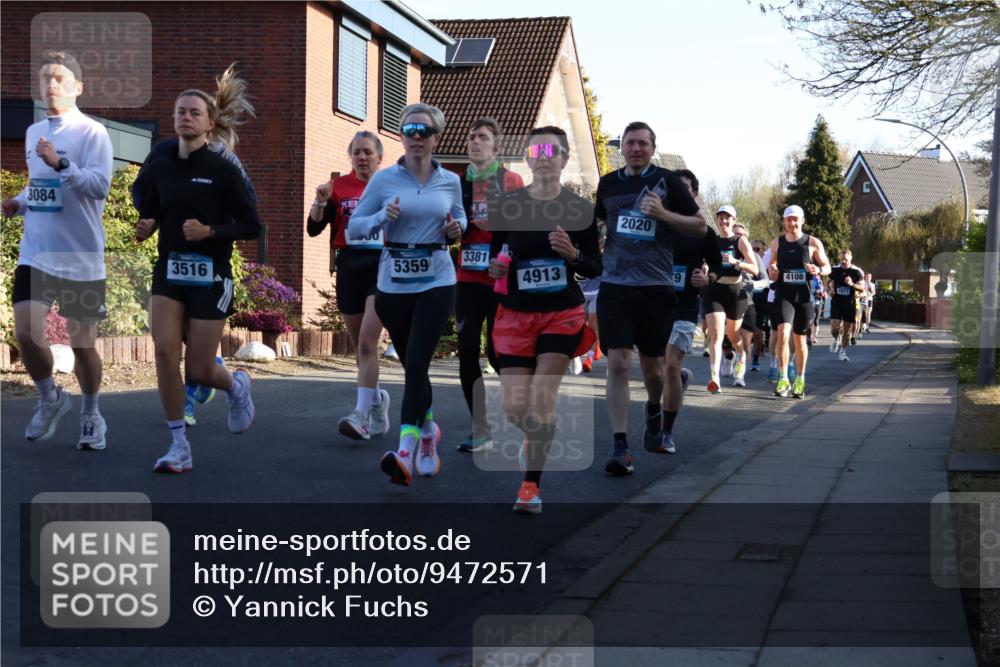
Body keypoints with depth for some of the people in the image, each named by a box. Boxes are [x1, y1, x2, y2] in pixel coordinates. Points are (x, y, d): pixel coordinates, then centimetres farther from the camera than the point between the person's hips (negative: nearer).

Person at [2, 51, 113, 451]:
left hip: (81, 257, -4)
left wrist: (61, 164, -30)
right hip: (35, 252, 5)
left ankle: (91, 416, 26)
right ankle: (50, 399, 18)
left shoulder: (92, 132, -8)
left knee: (82, 343, 4)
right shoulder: (33, 132, 12)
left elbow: (100, 185, -19)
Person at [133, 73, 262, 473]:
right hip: (169, 272, 3)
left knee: (199, 371, -1)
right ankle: (179, 447, -1)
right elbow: (149, 216, 17)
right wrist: (144, 228, -6)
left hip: (210, 275, -3)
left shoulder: (222, 170, -8)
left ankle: (236, 386, 37)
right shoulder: (158, 169, 4)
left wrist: (209, 231, -21)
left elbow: (251, 226, -7)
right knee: (165, 353, -14)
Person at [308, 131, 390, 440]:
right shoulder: (339, 187, 6)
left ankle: (362, 415, -19)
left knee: (367, 343, -16)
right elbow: (314, 229, 0)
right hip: (349, 267, 3)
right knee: (360, 346, 12)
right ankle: (377, 399, 35)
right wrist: (320, 202, -16)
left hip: (382, 267, -3)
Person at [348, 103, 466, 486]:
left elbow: (459, 217, 22)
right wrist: (383, 217, -18)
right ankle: (428, 431, 36)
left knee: (416, 364, -15)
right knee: (412, 366, 11)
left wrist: (456, 228, -1)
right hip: (393, 284, 1)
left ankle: (406, 453, -19)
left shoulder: (450, 181, 4)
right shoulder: (384, 179, 0)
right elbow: (353, 228, 1)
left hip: (436, 283, -1)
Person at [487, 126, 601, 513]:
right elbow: (491, 253, 8)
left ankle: (531, 486, -2)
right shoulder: (509, 206, -2)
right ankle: (537, 437, 36)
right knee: (514, 408, -1)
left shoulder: (579, 209, -4)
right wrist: (494, 268, -14)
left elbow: (596, 268, 1)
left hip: (563, 313, -2)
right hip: (516, 313, 2)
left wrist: (573, 253, -19)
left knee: (542, 397, -13)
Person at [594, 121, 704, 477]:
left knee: (651, 365, 10)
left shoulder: (667, 181, -1)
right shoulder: (608, 183, 9)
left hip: (655, 287, -1)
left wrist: (663, 213, -15)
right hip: (614, 286, 2)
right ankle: (620, 447, -8)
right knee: (617, 362, -10)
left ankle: (654, 408, 45)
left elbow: (700, 227, -1)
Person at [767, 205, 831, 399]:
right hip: (783, 295, 0)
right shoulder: (777, 243, 6)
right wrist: (771, 271, -2)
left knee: (800, 339, 10)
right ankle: (783, 379, -17)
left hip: (804, 297, 0)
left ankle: (800, 380, 26)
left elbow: (827, 267, 6)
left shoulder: (813, 243, 0)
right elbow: (772, 264, 22)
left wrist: (818, 270, -17)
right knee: (782, 334, -19)